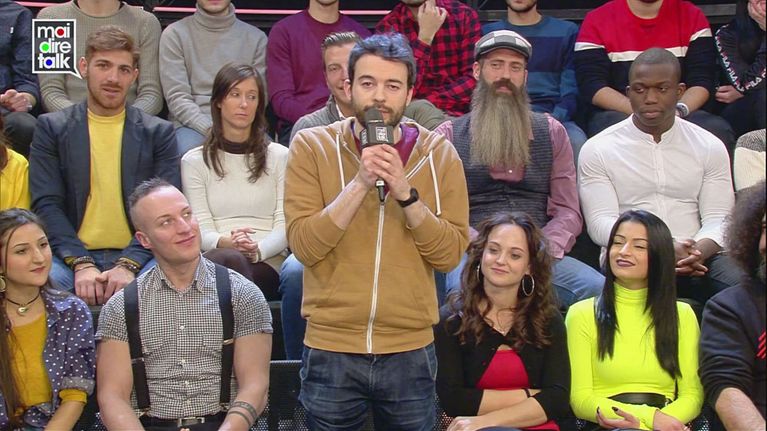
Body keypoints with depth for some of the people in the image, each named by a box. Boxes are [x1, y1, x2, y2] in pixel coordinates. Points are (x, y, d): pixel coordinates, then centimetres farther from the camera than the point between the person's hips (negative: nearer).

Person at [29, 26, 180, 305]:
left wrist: (129, 265, -14)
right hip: (71, 257, 0)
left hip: (138, 257, 0)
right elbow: (46, 204, 1)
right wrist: (81, 264, -15)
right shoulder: (52, 128, 11)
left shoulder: (158, 132, 11)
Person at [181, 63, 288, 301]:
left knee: (230, 262, -37)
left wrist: (257, 249, -17)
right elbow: (201, 229, 5)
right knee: (229, 258, -38)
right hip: (214, 258, 1)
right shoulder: (194, 161, 15)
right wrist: (225, 242, -20)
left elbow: (285, 225, 6)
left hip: (267, 262, 0)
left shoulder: (279, 156, 15)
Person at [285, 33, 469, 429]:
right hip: (330, 351, -1)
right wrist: (359, 183, -20)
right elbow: (304, 245, -12)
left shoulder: (438, 154, 0)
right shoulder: (312, 146, -3)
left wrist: (405, 192, -18)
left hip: (410, 352, 1)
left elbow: (450, 254, -6)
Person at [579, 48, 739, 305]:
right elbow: (600, 223, -3)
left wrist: (698, 253, -19)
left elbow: (718, 219, 6)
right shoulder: (598, 149, 7)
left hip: (698, 258, 3)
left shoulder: (709, 147, 14)